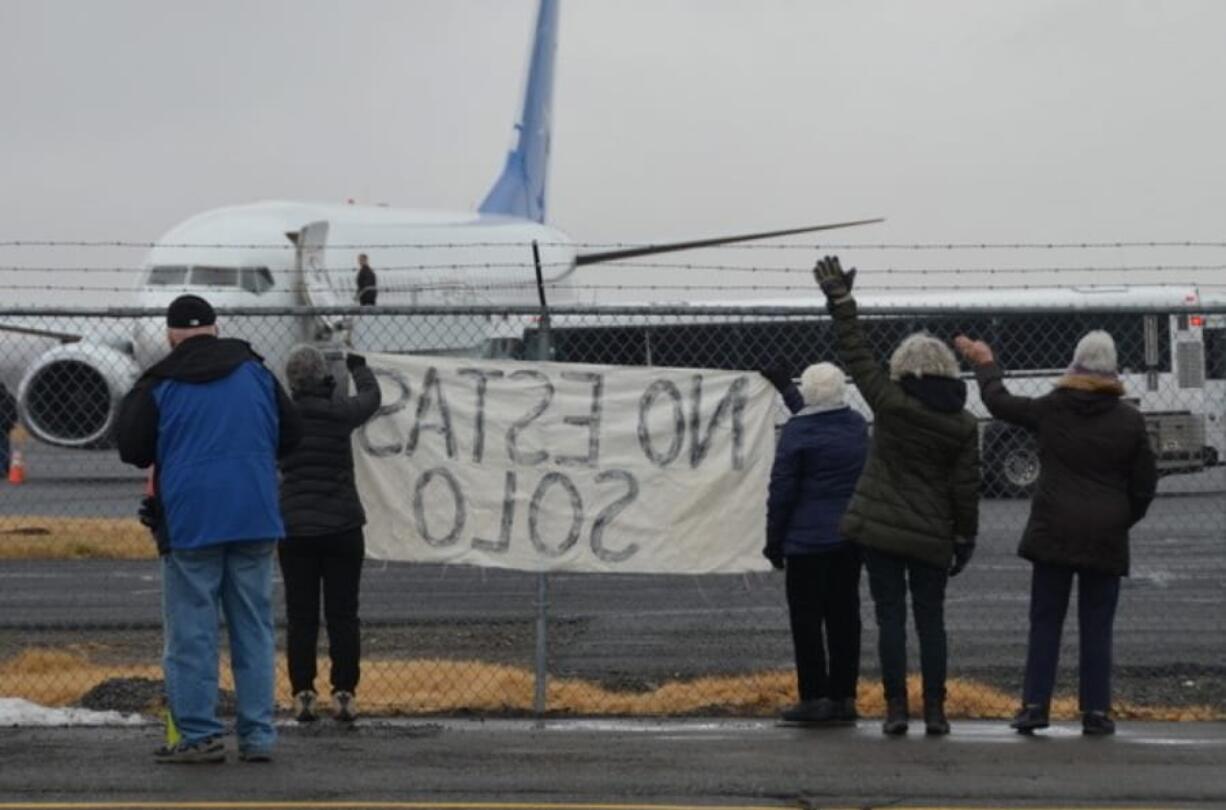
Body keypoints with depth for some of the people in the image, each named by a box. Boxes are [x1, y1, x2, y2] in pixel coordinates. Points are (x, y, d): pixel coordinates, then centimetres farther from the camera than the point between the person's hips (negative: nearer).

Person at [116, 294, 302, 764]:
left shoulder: (158, 384, -3)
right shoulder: (255, 373, 7)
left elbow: (132, 450, -1)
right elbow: (290, 435, 12)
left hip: (190, 519, -3)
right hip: (255, 518, 3)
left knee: (191, 633, 2)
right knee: (254, 629, 8)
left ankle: (198, 735, -1)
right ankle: (258, 736, 8)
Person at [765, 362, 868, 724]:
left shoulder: (798, 430, -13)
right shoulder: (858, 426, 7)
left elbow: (782, 490, -12)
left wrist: (774, 541, -3)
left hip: (808, 539, -6)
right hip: (851, 535, 6)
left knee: (806, 617, -1)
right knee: (844, 615, 10)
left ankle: (814, 697, -3)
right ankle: (843, 697, 11)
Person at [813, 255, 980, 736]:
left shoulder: (890, 403, -9)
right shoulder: (962, 424, -2)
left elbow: (856, 355, -4)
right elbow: (965, 487, 0)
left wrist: (840, 301, 3)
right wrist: (966, 538, 9)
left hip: (880, 528, -2)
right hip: (932, 535, 2)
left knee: (890, 617, 2)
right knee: (931, 620, 8)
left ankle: (896, 707, -1)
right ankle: (935, 710, 6)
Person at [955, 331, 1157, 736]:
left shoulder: (1050, 410, -2)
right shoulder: (1129, 420, -2)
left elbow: (1000, 402, 14)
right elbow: (1144, 484, 2)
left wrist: (985, 364, 31)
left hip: (1054, 534, 0)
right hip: (1106, 537, 0)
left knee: (1045, 623, 7)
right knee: (1096, 627, 5)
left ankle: (1034, 706, 3)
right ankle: (1096, 711, 3)